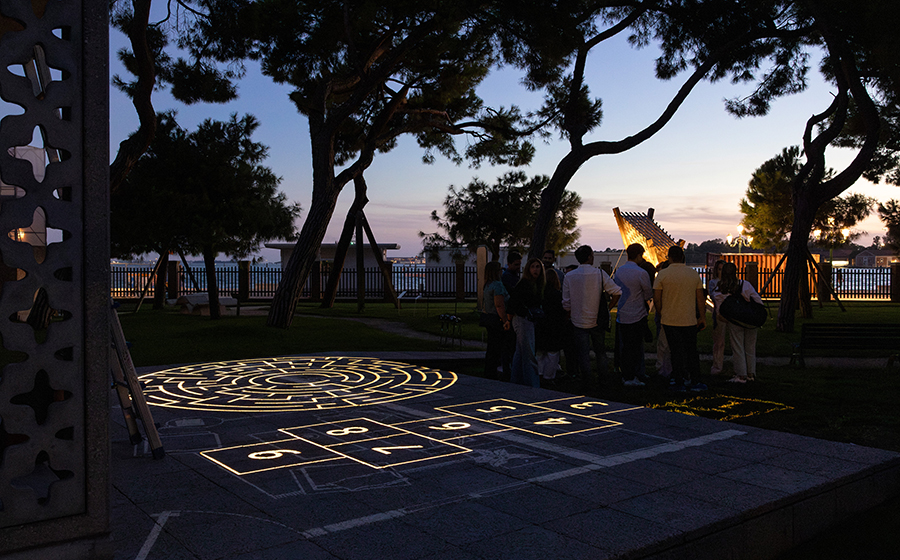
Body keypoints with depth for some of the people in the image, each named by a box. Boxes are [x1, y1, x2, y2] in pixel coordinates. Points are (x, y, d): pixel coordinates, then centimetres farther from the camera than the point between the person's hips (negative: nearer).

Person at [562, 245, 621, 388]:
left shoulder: (569, 277, -6)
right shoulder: (599, 274, -9)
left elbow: (566, 303, -3)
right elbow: (617, 292, -11)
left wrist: (569, 317, 12)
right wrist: (607, 308, 1)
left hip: (579, 321, 0)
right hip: (598, 320, 1)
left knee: (583, 353, 6)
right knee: (600, 351, 17)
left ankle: (586, 381, 4)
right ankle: (601, 379, 23)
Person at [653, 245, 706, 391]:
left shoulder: (663, 274, -8)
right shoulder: (694, 274, 1)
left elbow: (656, 298, -7)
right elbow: (700, 298, 4)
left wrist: (660, 315, 7)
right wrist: (702, 318, 11)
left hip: (670, 320, -2)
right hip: (690, 320, 2)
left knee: (676, 352, 4)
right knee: (692, 351, 13)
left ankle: (679, 383, 7)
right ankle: (694, 382, 16)